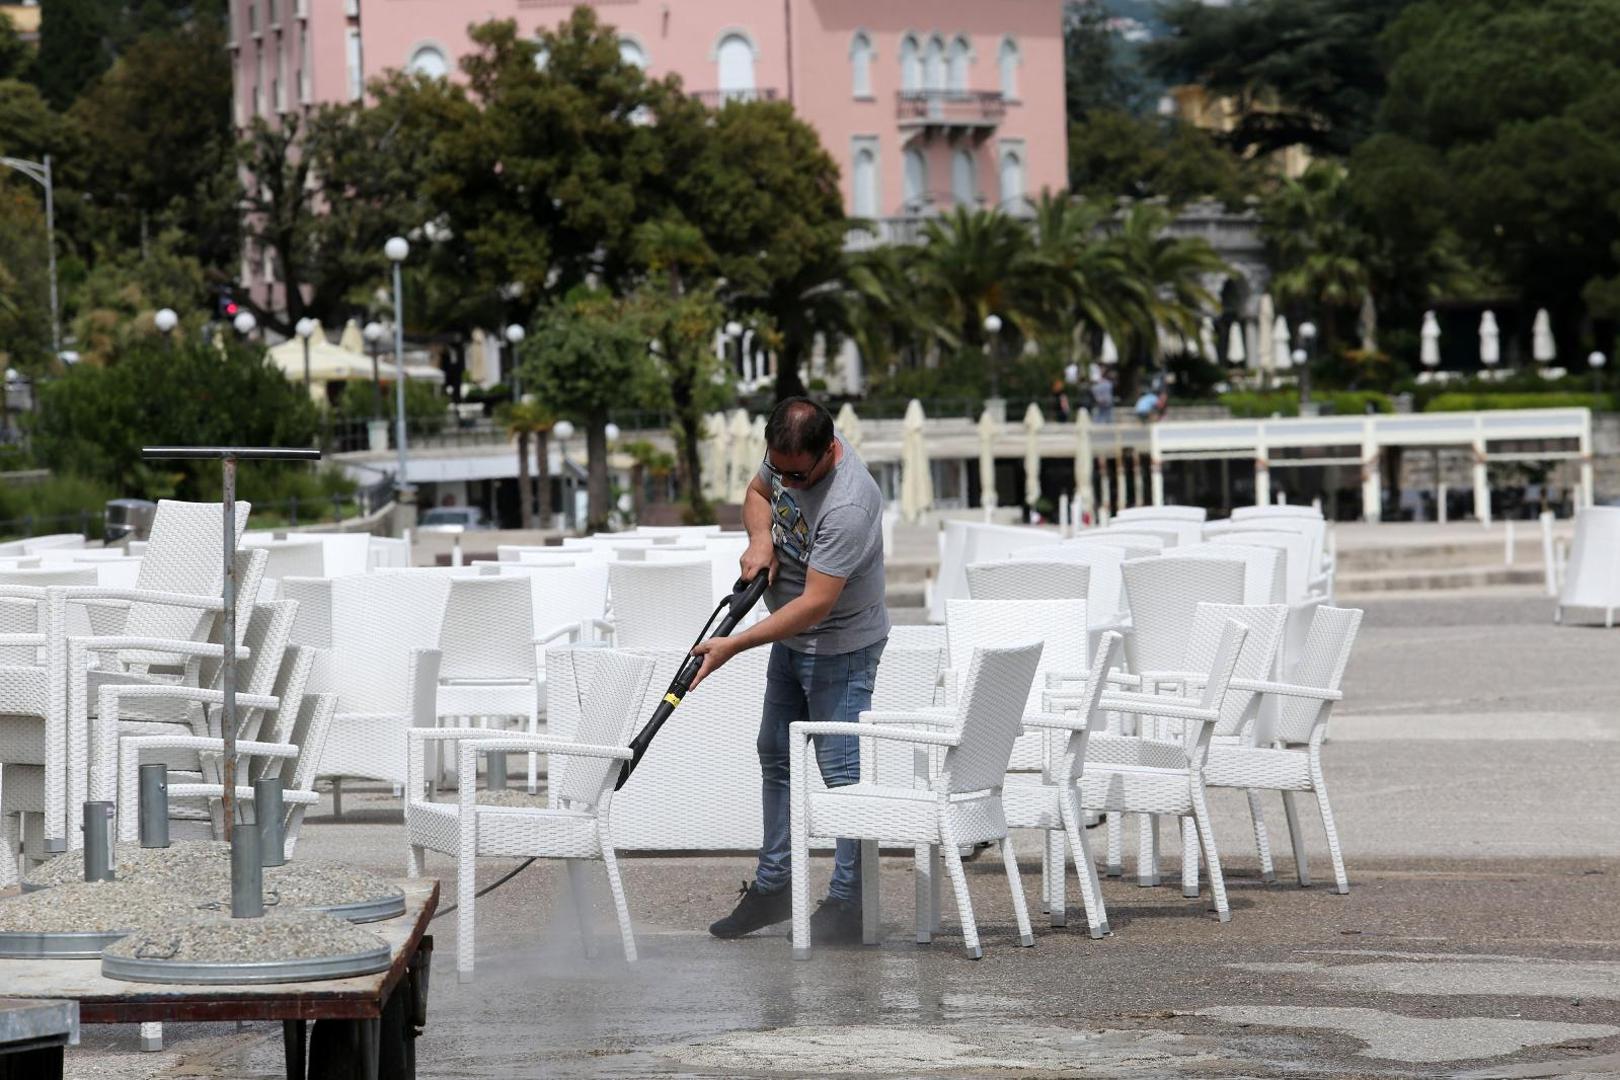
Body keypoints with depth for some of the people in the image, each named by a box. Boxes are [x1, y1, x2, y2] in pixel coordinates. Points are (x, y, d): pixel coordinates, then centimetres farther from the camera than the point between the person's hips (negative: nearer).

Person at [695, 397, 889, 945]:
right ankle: (772, 886, 24)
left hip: (840, 648, -9)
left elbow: (815, 604, -33)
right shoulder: (785, 452, -7)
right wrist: (761, 536, -8)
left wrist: (733, 646, -32)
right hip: (790, 639, 9)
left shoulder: (847, 504, -33)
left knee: (842, 769, -9)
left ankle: (848, 903, -4)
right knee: (775, 757, 15)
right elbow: (758, 493, 16)